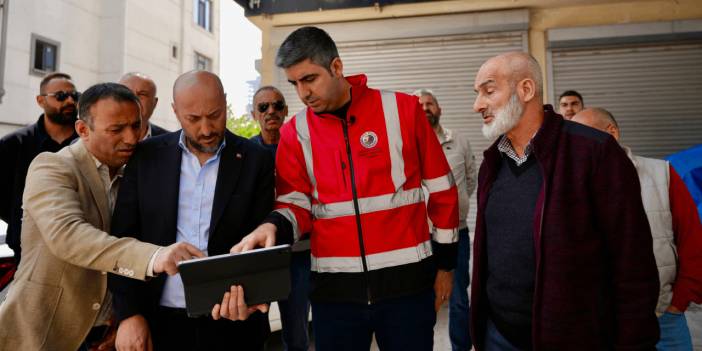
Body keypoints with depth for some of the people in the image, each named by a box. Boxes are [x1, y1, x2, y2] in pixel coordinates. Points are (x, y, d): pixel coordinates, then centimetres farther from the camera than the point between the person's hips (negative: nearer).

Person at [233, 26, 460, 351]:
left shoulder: (403, 109, -3)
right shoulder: (295, 132, 2)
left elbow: (440, 188, 2)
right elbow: (296, 204, 1)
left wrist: (445, 262, 6)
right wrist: (273, 227, -23)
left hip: (407, 279, -1)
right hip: (334, 286, 2)